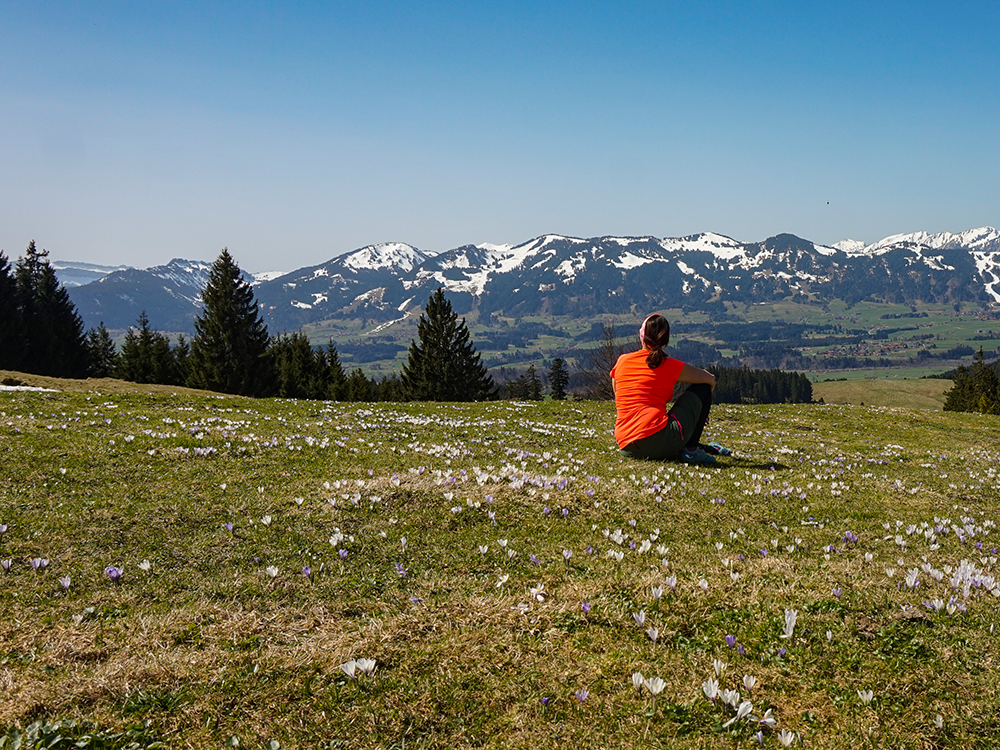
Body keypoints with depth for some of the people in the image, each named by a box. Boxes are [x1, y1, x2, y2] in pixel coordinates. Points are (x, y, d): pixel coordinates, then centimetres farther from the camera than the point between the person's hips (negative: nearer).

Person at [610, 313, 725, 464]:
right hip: (658, 443, -5)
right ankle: (690, 449, 9)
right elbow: (711, 380, 11)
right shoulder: (670, 366, -1)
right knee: (703, 388, 11)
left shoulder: (622, 361, 10)